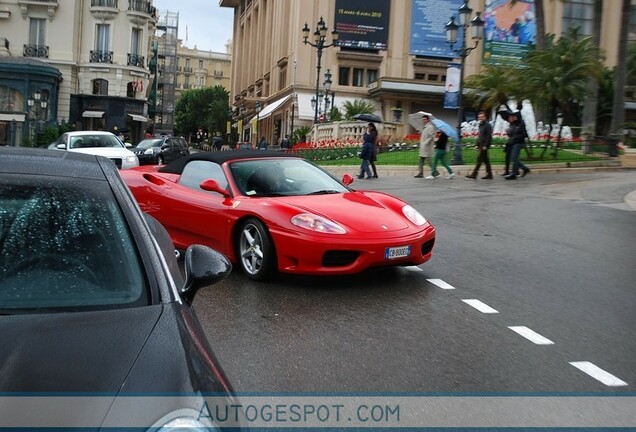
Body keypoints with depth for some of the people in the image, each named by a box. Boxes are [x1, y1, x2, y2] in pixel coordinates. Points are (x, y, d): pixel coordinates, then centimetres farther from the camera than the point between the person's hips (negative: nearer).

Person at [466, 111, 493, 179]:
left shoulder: (487, 125, -8)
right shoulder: (480, 125, 19)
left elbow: (488, 136, -15)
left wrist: (485, 145, -20)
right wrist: (477, 145, 16)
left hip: (484, 145, -9)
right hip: (481, 145, 9)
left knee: (479, 159, -11)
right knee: (485, 160, 9)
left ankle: (474, 174, -13)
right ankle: (489, 174, 11)